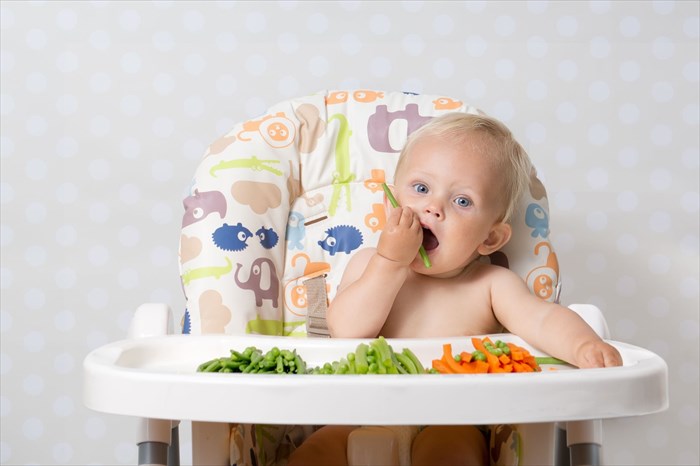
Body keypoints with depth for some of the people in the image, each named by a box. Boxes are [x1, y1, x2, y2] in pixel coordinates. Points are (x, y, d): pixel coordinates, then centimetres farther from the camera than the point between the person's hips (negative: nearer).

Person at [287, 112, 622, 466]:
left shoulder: (491, 286, 1)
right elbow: (346, 332, -11)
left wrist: (584, 346, -37)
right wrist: (391, 263, -17)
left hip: (453, 427, -1)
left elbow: (543, 319, -15)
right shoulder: (370, 265, 4)